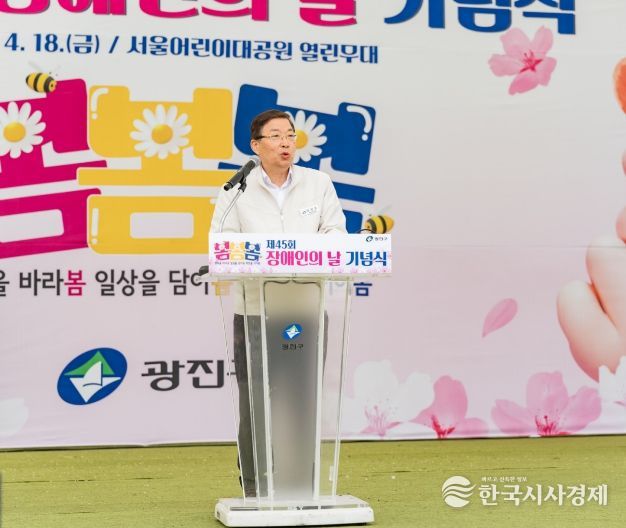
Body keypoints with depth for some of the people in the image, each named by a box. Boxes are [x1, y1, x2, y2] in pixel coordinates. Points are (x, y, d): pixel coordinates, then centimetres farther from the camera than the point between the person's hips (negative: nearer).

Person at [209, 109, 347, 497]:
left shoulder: (319, 184, 10)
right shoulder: (237, 191, 4)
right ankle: (256, 491, 5)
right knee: (256, 401, -3)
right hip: (255, 309, -2)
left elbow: (335, 232, 6)